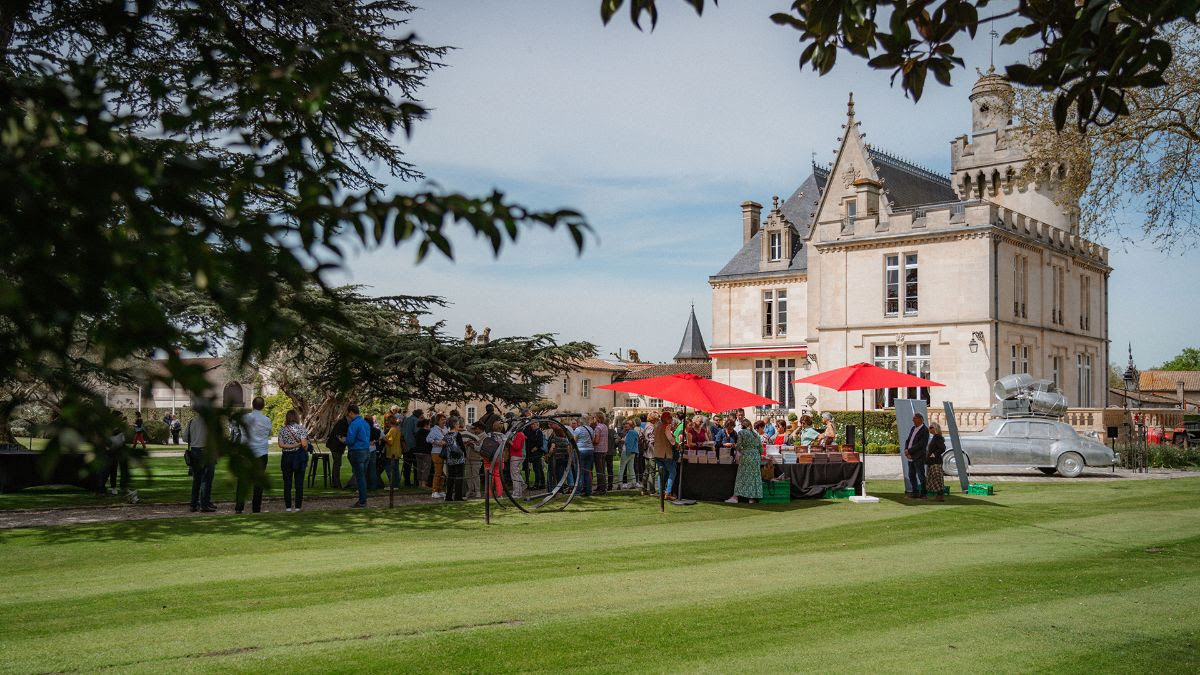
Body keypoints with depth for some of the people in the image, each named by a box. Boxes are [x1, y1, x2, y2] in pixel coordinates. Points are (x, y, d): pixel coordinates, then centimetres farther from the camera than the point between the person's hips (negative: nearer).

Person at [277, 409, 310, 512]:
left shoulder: (283, 430, 3)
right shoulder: (301, 428, -5)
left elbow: (281, 445, -8)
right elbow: (304, 444, -14)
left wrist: (290, 446, -5)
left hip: (286, 457, 1)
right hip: (299, 457, -1)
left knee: (287, 483, 7)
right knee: (299, 483, 4)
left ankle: (288, 507, 6)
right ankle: (298, 506, 3)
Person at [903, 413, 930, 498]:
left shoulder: (925, 430, -11)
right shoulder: (913, 428, 15)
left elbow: (920, 445, -18)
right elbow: (907, 440, 12)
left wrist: (909, 451, -17)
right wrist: (906, 450, -6)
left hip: (919, 457, -8)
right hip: (911, 457, 8)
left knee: (921, 475, -2)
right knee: (911, 475, 12)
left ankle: (923, 494, 4)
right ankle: (915, 492, 20)